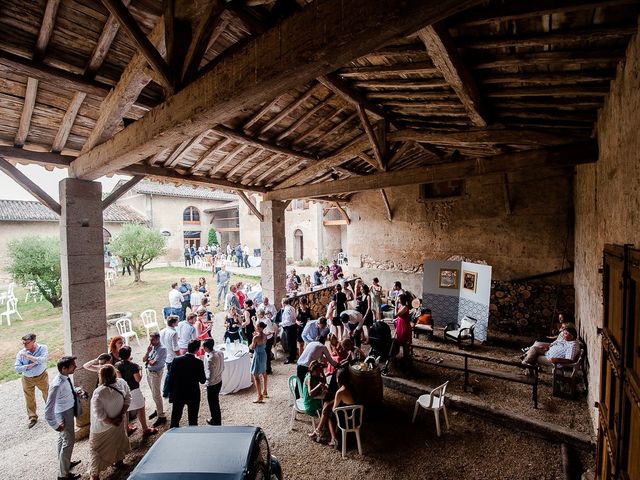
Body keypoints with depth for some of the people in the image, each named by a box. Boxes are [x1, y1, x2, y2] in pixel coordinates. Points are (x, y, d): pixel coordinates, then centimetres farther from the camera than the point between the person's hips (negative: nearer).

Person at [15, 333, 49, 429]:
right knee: (29, 399, 12)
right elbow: (17, 368, -12)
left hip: (41, 376, -2)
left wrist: (27, 356, -30)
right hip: (27, 379, 2)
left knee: (47, 395, 14)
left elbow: (43, 360, -33)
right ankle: (32, 417, 31)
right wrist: (31, 365, -26)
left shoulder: (42, 348, -19)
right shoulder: (21, 353, -14)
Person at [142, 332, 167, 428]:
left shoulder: (162, 349, -23)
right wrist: (148, 352, -14)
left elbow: (153, 363, -26)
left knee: (156, 395, -2)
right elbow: (144, 359, 3)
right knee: (154, 393, 21)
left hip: (156, 373, -8)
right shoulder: (152, 347, 1)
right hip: (149, 372, 8)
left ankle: (161, 417, 8)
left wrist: (148, 360, -5)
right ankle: (158, 410, 39)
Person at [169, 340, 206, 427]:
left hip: (178, 395, 2)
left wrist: (171, 394, 7)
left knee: (175, 420, 21)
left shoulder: (177, 360, -13)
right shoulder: (199, 362, -20)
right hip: (193, 395, -2)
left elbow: (171, 379, -6)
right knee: (193, 420, 16)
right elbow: (202, 380, -11)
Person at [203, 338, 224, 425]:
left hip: (212, 384, -8)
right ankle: (215, 420, 44)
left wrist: (202, 375, -8)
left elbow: (210, 376, -26)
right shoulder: (220, 353, -7)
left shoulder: (210, 359, -30)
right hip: (219, 381, 8)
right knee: (215, 402, 26)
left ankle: (216, 423, 30)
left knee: (213, 404, 13)